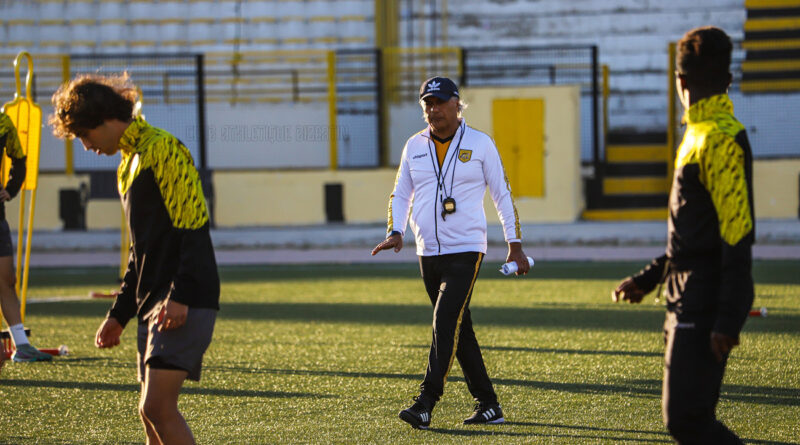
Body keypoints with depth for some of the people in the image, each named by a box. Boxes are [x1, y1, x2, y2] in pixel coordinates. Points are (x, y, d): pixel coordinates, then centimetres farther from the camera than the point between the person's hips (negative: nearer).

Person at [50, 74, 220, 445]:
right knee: (152, 413, 7)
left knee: (157, 406, -19)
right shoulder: (128, 166, 22)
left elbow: (194, 227, -16)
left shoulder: (161, 149, -9)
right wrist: (119, 314, 23)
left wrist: (179, 297, -23)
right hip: (152, 303, 10)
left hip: (184, 303, -10)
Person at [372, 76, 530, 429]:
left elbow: (502, 195, 4)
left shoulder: (480, 144, -1)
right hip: (428, 253, 5)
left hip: (466, 251, -5)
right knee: (459, 331, 8)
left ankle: (425, 406, -22)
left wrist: (515, 245, 3)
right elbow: (400, 195, 16)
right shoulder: (414, 146, 9)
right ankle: (488, 405, 15)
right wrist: (396, 232, -3)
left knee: (446, 324, -17)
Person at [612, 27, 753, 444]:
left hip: (704, 309, -10)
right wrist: (647, 280, 26)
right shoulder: (701, 135, 16)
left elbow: (737, 237, -20)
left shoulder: (720, 139, -15)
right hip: (689, 304, 10)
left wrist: (728, 319, -23)